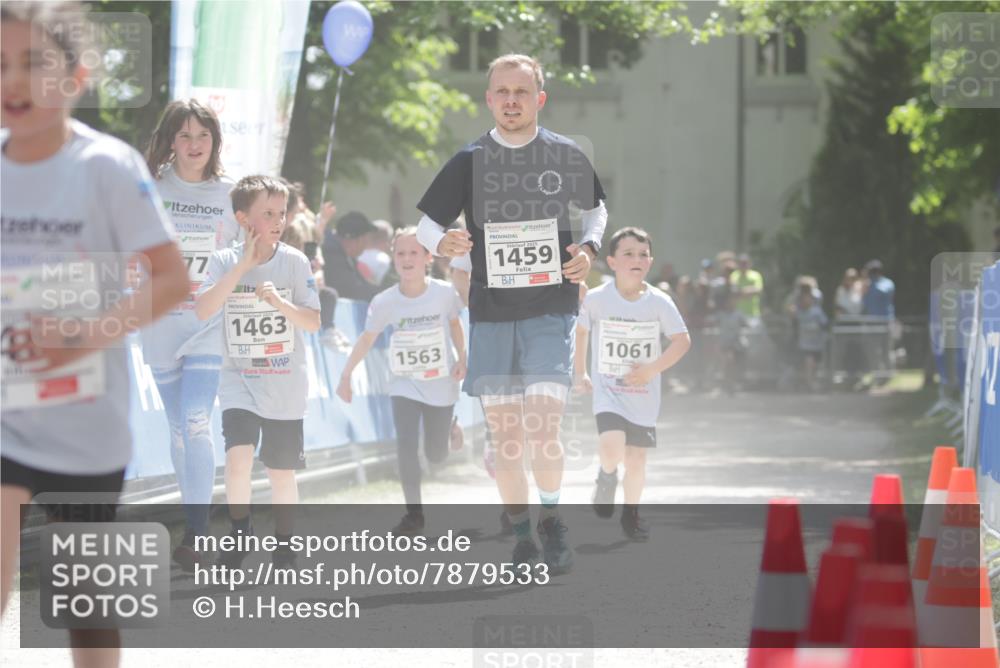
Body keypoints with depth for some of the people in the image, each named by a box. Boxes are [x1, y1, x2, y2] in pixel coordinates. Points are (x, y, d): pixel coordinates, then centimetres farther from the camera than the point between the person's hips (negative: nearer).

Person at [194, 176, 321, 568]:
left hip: (285, 386, 1)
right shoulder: (225, 262, -4)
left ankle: (283, 547, 23)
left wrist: (280, 302, -23)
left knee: (281, 470, 6)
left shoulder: (295, 262, -4)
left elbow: (313, 322, -5)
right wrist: (243, 265, -20)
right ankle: (239, 531, 3)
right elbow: (203, 311, -18)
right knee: (238, 456, -19)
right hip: (239, 378, -1)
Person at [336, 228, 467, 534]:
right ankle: (414, 513, -2)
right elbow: (367, 339, -3)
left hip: (441, 384, 0)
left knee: (436, 456, 6)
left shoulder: (444, 293, -14)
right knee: (406, 447, -15)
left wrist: (461, 359, -3)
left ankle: (449, 428, 45)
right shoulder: (384, 302, -14)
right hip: (405, 384, 0)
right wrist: (346, 376, -5)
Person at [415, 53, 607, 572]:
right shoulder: (470, 161, 3)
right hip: (491, 314, 2)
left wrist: (588, 247, -1)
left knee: (543, 429, -15)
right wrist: (442, 243, -15)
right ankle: (521, 536, 17)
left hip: (550, 311, -2)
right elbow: (426, 223, 7)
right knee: (503, 435, 3)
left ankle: (551, 518, 7)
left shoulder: (566, 156, 2)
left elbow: (595, 209, 19)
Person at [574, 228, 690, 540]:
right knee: (612, 447, -23)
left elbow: (682, 340, -4)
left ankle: (631, 514, 29)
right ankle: (607, 478, 12)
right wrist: (579, 372, 12)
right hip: (607, 389, -2)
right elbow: (579, 330, 10)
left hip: (643, 395, 2)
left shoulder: (659, 302, -8)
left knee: (636, 461, 5)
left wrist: (654, 368, -16)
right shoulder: (596, 299, -8)